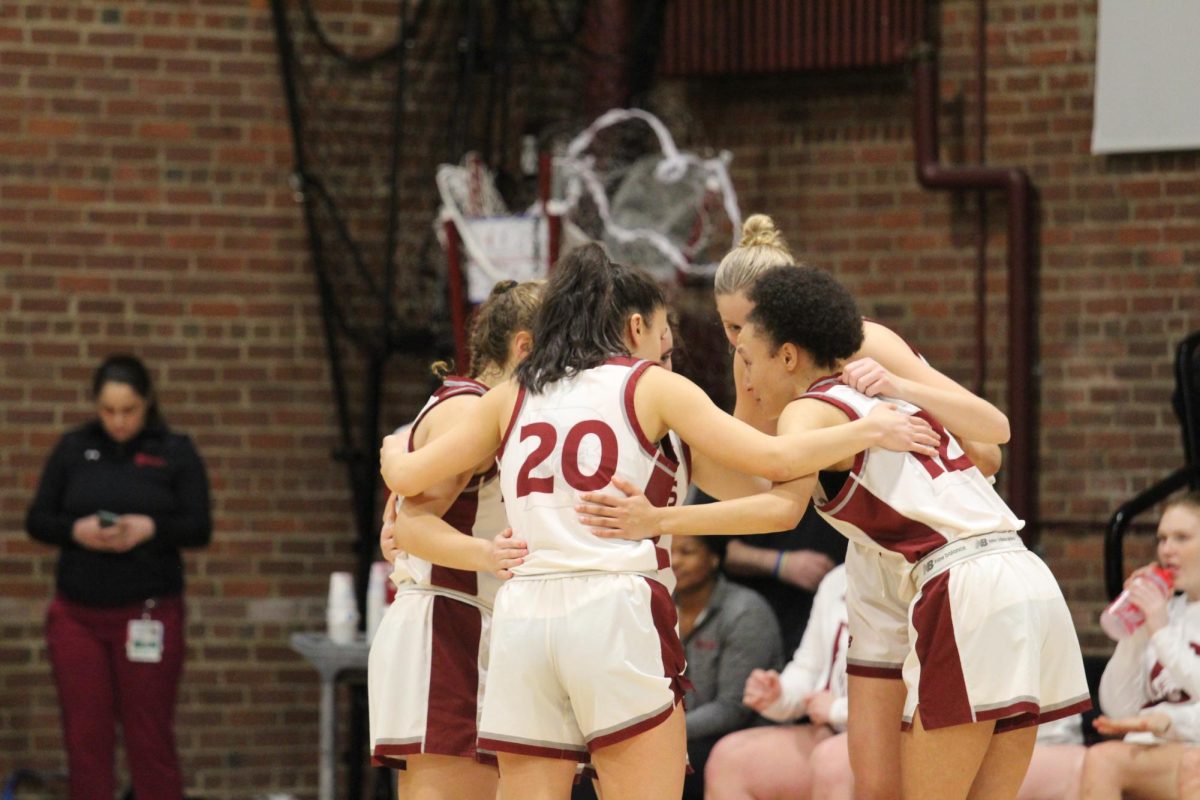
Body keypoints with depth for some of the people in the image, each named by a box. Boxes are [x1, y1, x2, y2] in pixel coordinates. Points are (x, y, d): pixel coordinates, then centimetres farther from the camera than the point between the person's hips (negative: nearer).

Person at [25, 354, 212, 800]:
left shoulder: (176, 453, 0)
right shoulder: (73, 449, 6)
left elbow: (199, 529, -3)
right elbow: (37, 521, 5)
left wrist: (151, 529, -22)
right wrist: (76, 531, -15)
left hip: (148, 615, -2)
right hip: (78, 614, 2)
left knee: (150, 737, -1)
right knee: (85, 735, 3)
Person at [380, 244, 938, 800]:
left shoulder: (512, 397, 16)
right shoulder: (652, 387, 6)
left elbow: (406, 477, 19)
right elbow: (773, 459, -2)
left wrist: (393, 453, 42)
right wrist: (870, 430, 11)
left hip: (522, 615, 4)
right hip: (615, 613, -4)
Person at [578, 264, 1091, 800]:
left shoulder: (811, 409, -1)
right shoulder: (887, 398, 24)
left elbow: (783, 506, -19)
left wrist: (658, 521, -23)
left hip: (966, 590, -8)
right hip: (1027, 580, 8)